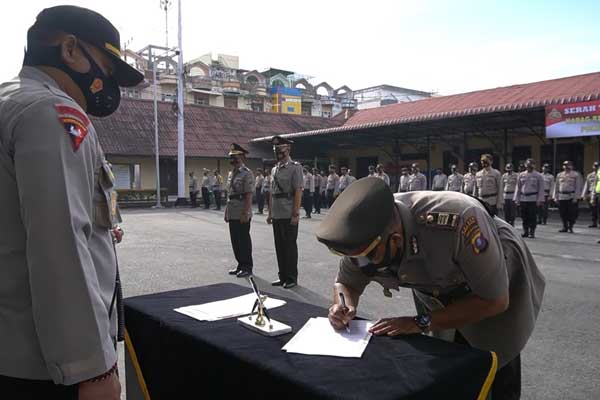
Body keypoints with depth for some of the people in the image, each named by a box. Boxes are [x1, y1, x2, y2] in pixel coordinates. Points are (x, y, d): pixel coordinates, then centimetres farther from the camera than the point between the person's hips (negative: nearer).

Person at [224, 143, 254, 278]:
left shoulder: (247, 173, -11)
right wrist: (226, 211, 17)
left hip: (242, 215, -9)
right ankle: (241, 265, 25)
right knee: (235, 240, 14)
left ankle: (247, 267, 9)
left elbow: (249, 195, -17)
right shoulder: (232, 173, 15)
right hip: (232, 215, 9)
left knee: (244, 241, -1)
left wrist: (245, 213, -21)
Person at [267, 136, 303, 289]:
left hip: (289, 215, -7)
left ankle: (292, 278, 11)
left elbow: (298, 191, -13)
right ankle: (283, 276, 23)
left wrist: (296, 213, -18)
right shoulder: (274, 169, 15)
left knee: (290, 246, 1)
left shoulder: (295, 167, -8)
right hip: (276, 215, 7)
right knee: (279, 247, 12)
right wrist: (270, 213, 16)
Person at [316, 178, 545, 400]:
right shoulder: (363, 235, -27)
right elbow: (347, 283, -7)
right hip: (441, 293, 4)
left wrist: (421, 323, -37)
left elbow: (495, 300, -32)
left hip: (497, 291, -3)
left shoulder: (458, 219, -44)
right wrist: (344, 306, -29)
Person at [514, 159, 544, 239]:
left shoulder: (538, 176, 1)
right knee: (524, 217, 6)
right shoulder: (521, 175, 9)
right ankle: (525, 232, 16)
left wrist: (540, 200, -7)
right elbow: (518, 188, 11)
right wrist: (517, 199, 6)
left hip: (533, 199, -3)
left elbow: (541, 189, -1)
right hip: (523, 199, 3)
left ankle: (532, 233, 5)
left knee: (532, 216, -2)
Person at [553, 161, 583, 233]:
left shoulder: (576, 175, 1)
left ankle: (570, 227, 9)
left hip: (572, 197, -4)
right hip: (561, 197, 4)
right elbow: (556, 187, 16)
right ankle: (565, 227, 17)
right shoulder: (559, 175, 14)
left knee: (572, 213, -3)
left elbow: (578, 187, -4)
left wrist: (576, 197, -12)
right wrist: (556, 197, 10)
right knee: (563, 213, 6)